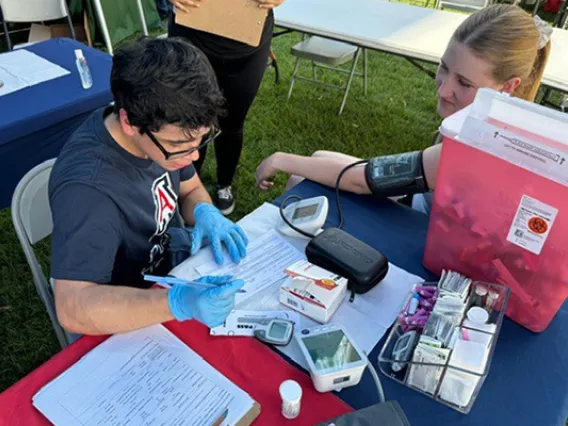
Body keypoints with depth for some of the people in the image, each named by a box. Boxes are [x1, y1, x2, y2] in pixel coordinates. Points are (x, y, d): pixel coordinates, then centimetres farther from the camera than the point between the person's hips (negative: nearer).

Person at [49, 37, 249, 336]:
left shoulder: (163, 129, -15)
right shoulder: (87, 189, -35)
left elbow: (191, 189, 2)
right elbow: (73, 308, -38)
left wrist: (206, 213, -20)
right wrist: (178, 302, -51)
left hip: (173, 257, 6)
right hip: (127, 321, -6)